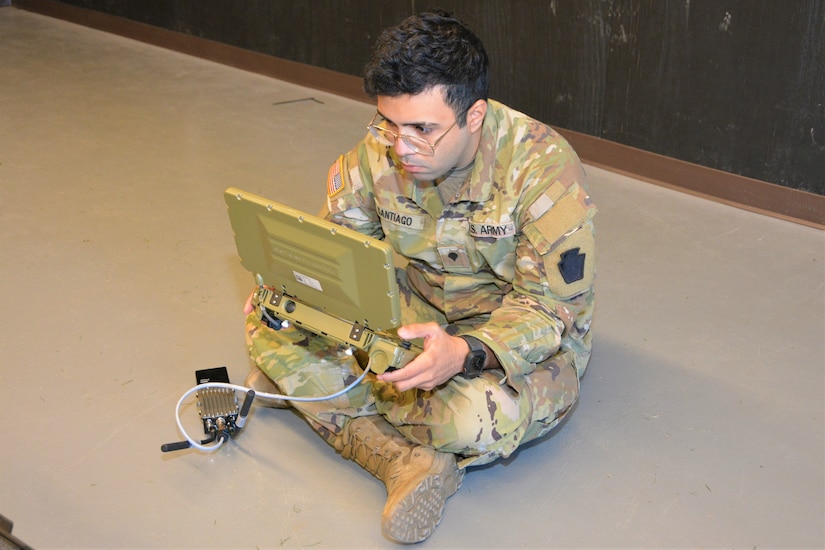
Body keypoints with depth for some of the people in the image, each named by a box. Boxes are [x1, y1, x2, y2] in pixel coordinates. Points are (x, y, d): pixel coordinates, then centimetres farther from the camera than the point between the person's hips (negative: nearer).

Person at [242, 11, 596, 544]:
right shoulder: (380, 149, -12)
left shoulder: (545, 169, -26)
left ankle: (315, 393, -11)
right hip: (413, 306, 5)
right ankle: (404, 461, -25)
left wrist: (464, 354, -43)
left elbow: (552, 308, -24)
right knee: (270, 318, -13)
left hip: (527, 333, -4)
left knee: (481, 416, -38)